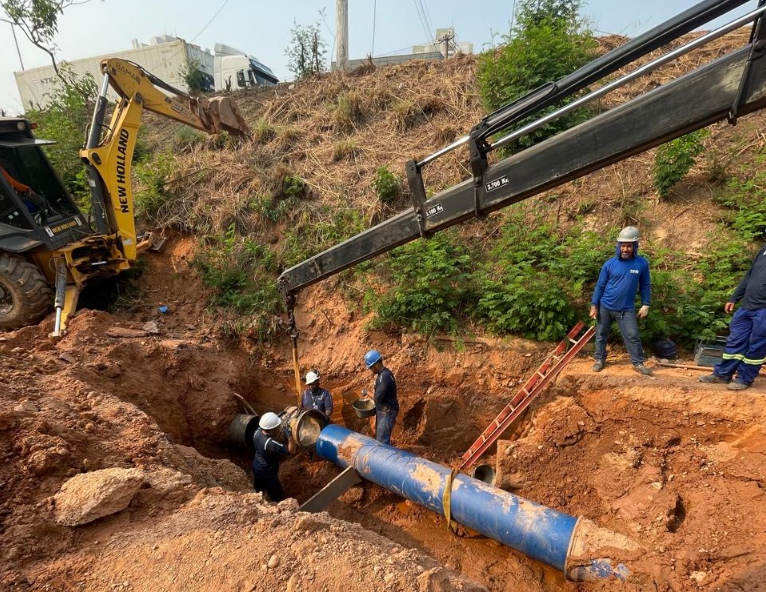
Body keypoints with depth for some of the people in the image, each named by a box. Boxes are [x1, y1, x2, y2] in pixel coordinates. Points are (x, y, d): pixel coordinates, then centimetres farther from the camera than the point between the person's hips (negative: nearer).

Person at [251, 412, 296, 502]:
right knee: (278, 498, 12)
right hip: (267, 474, -8)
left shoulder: (257, 432, -18)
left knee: (258, 491, 32)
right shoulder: (271, 444, -39)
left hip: (256, 468, 8)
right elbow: (291, 451, -32)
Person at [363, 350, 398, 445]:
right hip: (382, 411, 10)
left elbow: (378, 397, -26)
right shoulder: (381, 374, 7)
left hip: (387, 412, -10)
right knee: (378, 437, 20)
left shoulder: (385, 376, -25)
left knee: (382, 441, -6)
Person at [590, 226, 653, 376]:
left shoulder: (642, 263, -6)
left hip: (626, 309, 0)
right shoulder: (610, 264, -8)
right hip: (605, 306, 0)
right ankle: (600, 359, 26)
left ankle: (638, 363, 17)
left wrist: (645, 305, 1)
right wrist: (594, 305, -3)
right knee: (601, 334, 11)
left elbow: (645, 285, 4)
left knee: (633, 336, 3)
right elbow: (600, 285, -2)